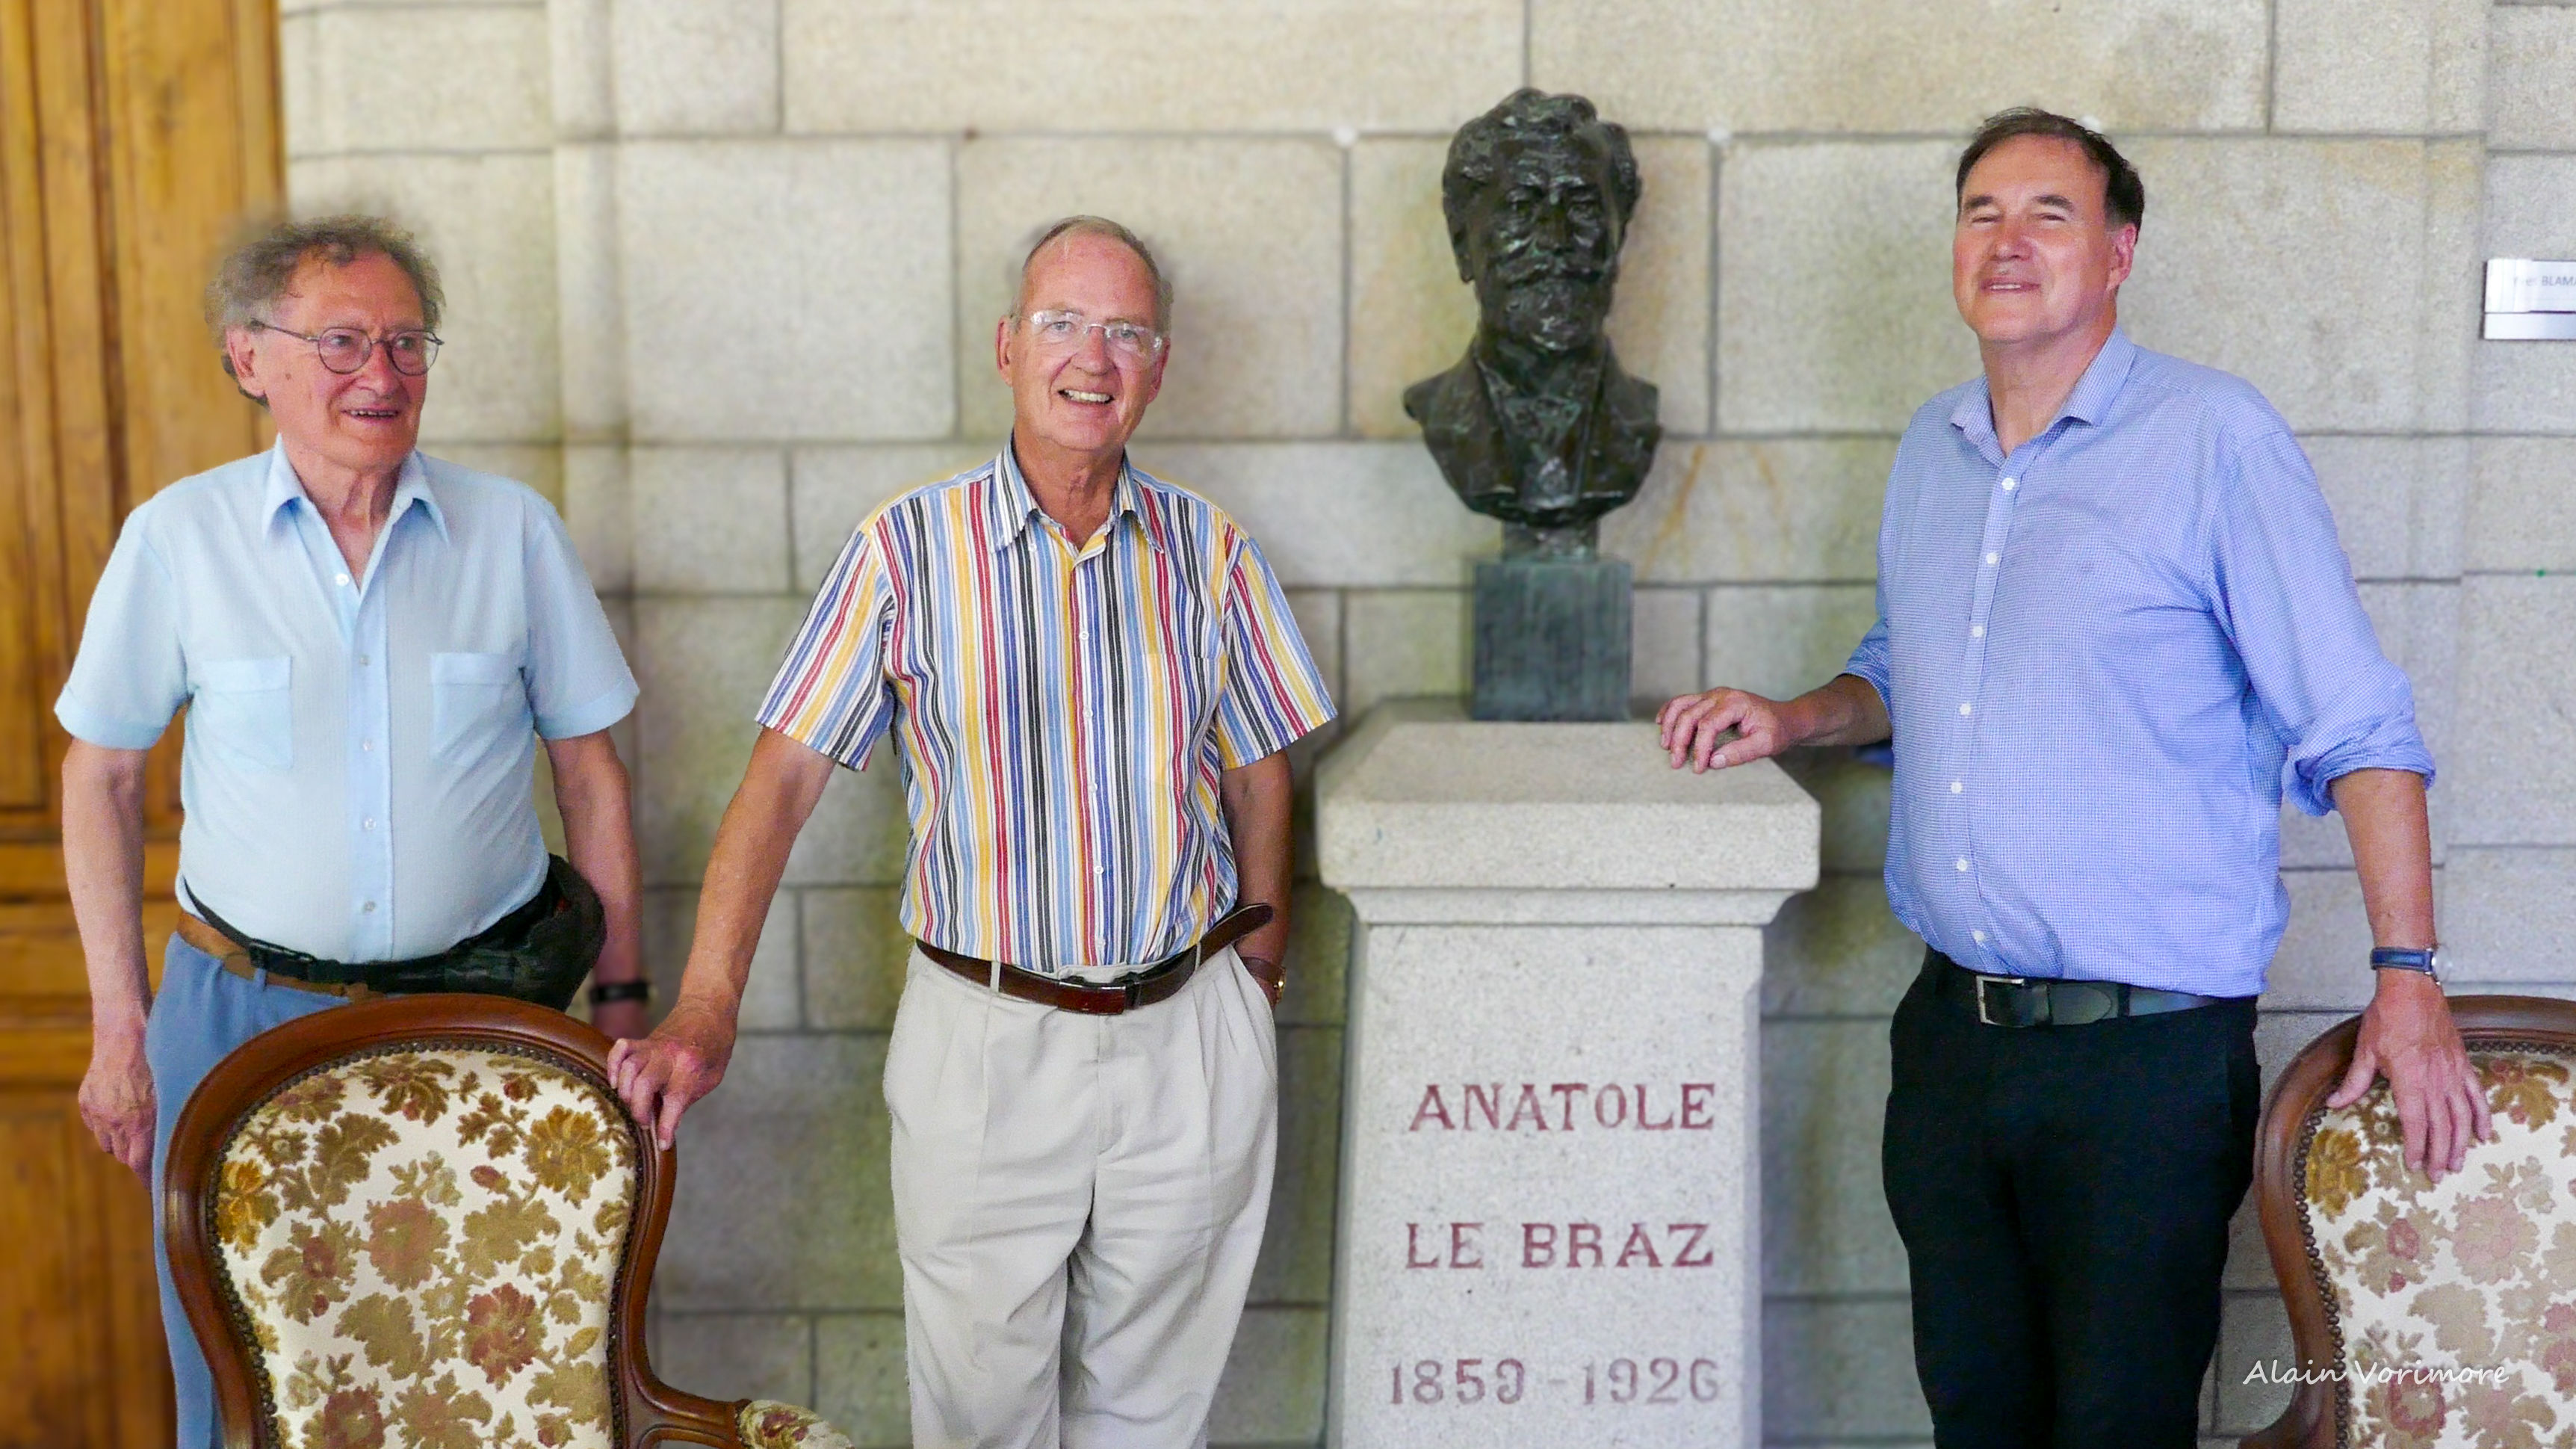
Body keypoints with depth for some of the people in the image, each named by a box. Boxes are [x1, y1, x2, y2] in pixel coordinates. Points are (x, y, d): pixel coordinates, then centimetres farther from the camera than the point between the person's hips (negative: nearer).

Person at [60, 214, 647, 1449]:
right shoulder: (177, 537, -4)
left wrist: (622, 995, 3)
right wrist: (119, 1023, 3)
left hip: (481, 1001, 0)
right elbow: (102, 776, 5)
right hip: (242, 1010, 0)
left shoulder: (514, 531, -3)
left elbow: (588, 768, 4)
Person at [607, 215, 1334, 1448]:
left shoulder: (1209, 551, 3)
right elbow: (786, 773, -8)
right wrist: (704, 1010, -17)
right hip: (983, 1041, -2)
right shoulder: (908, 549, -5)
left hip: (1189, 1036, 2)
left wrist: (1260, 964, 9)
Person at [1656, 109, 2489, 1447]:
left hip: (2149, 1053, -6)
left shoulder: (2213, 438, -9)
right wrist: (1792, 721, 6)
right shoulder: (1931, 447, 10)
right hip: (1952, 1033, 6)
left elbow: (2357, 727, -10)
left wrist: (2406, 977, -17)